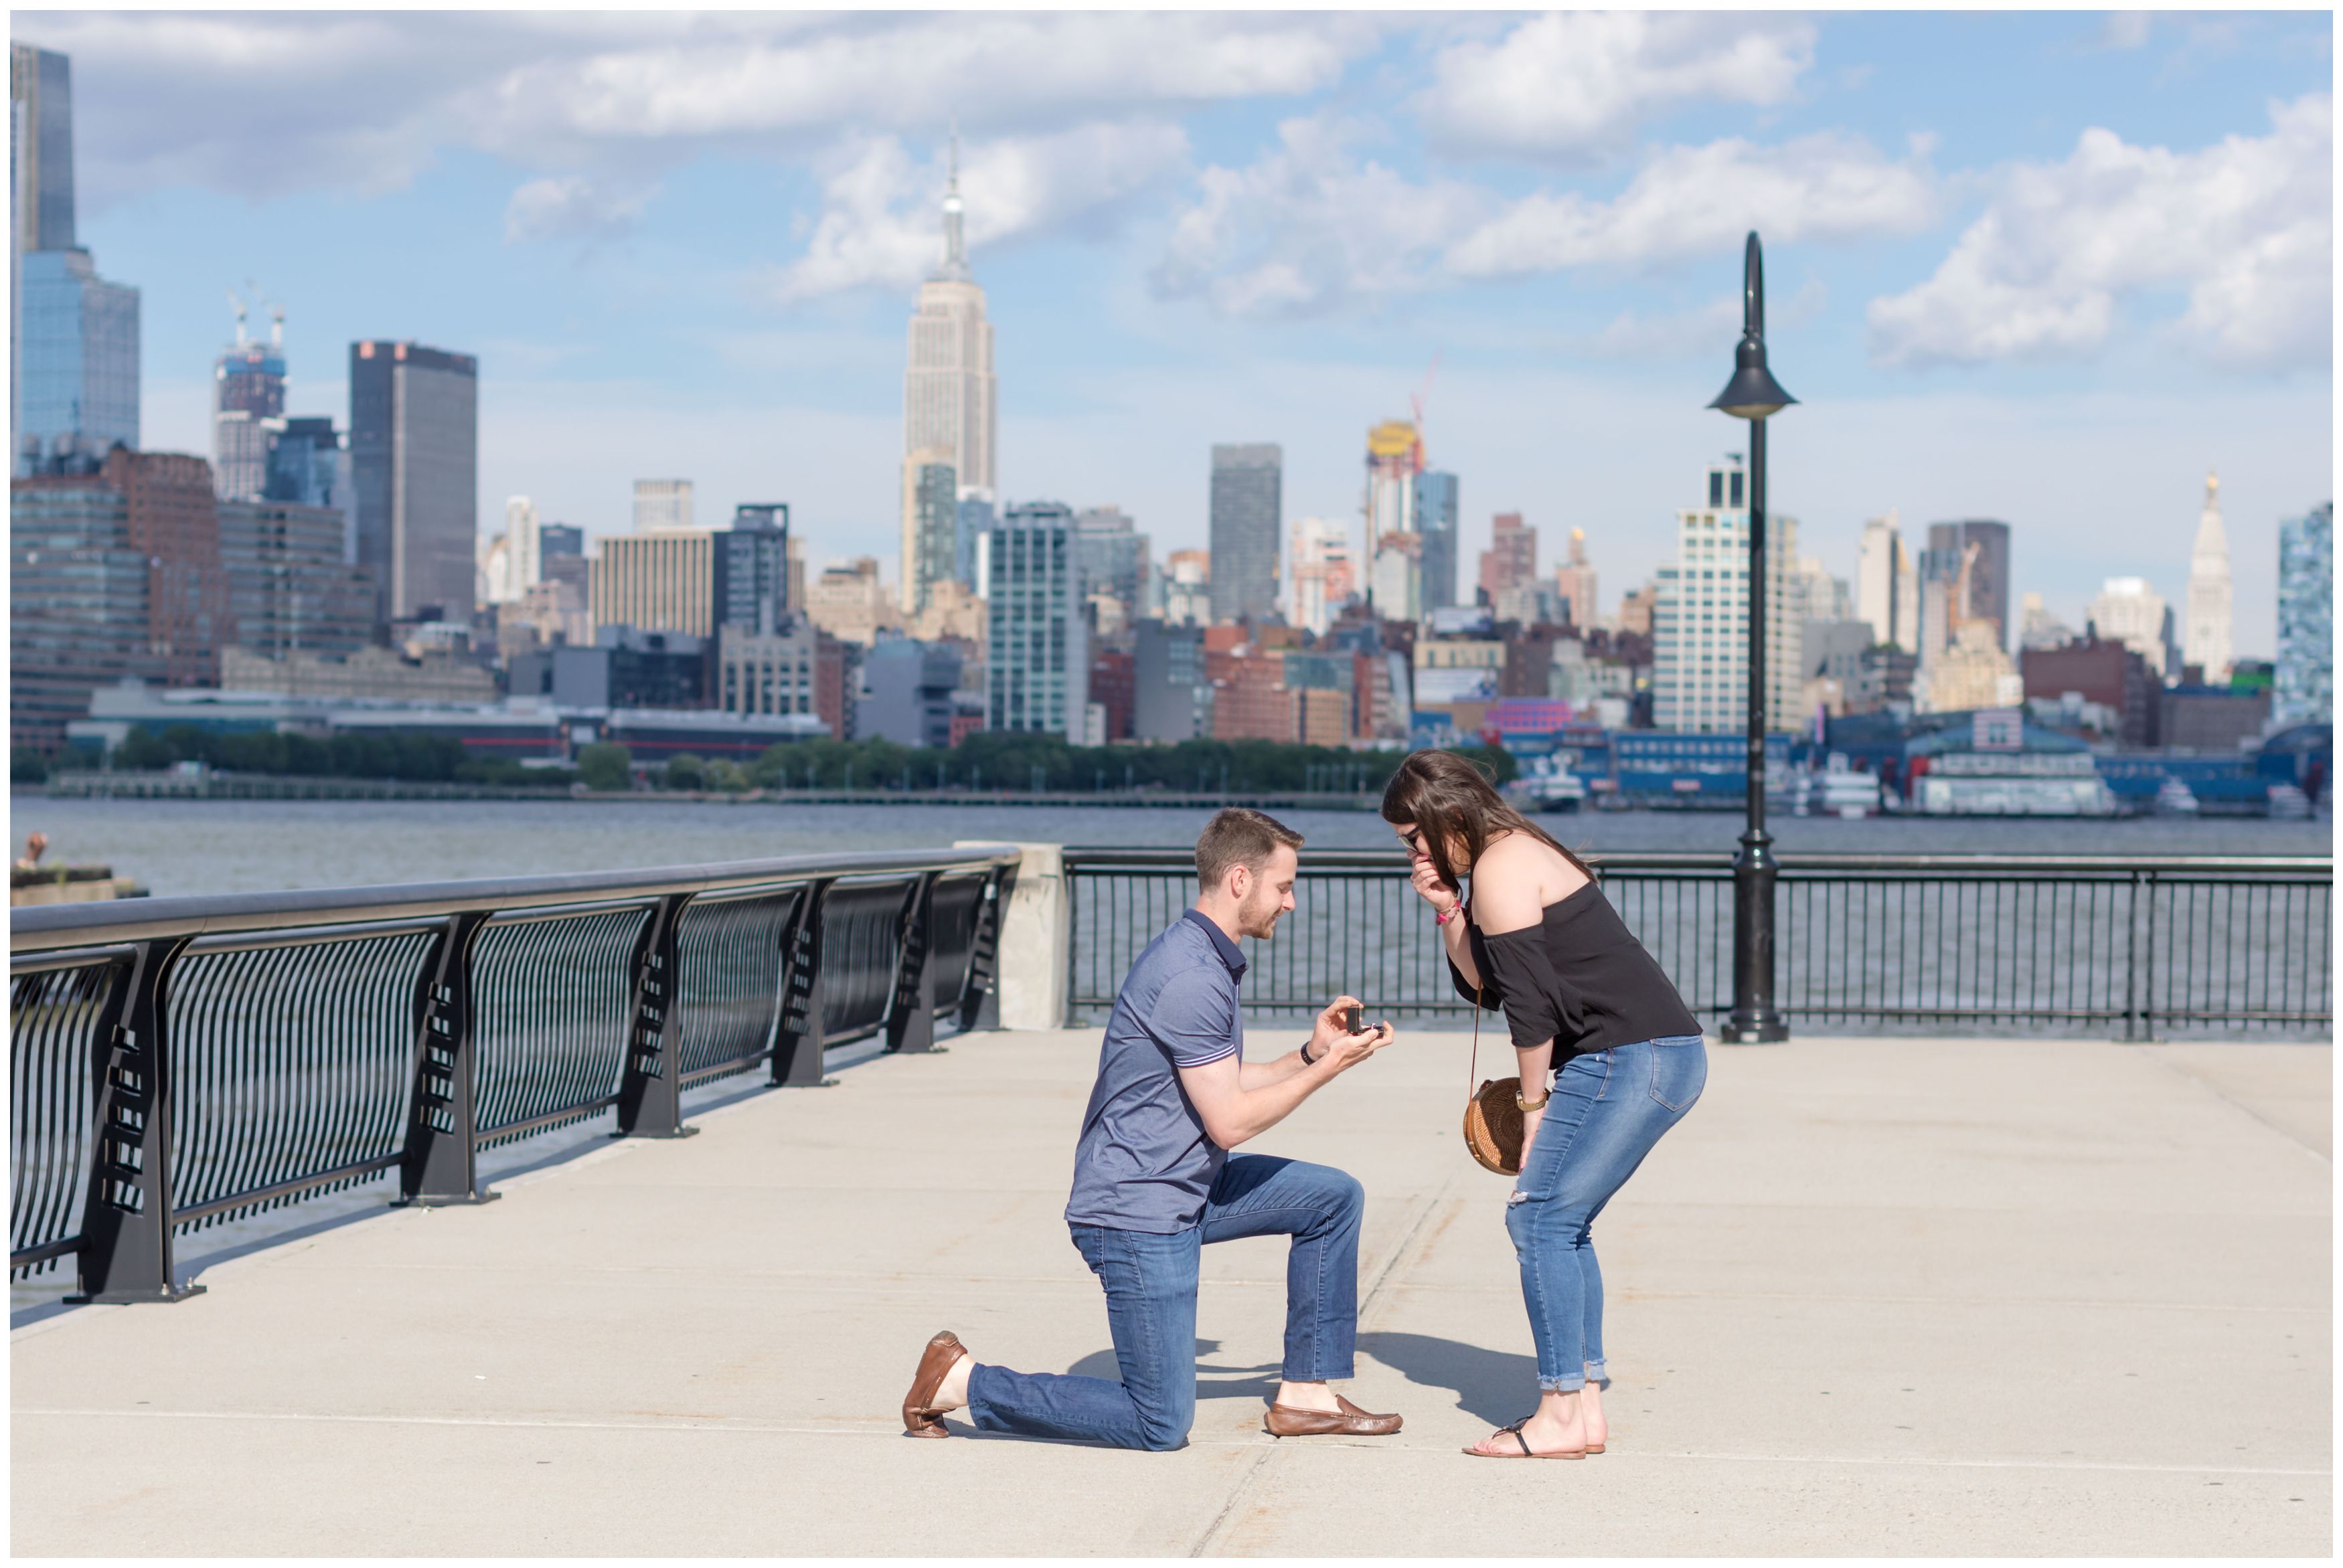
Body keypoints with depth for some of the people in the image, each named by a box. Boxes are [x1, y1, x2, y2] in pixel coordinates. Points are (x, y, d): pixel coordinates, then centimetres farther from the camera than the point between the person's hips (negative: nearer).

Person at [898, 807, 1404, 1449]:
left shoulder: (1211, 961, 12)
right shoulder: (1190, 978, -22)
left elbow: (1225, 1086, 19)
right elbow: (1230, 1121, -20)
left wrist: (1310, 1052, 7)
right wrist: (1330, 1067, -12)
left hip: (1190, 1189, 10)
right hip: (1137, 1212, -10)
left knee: (1335, 1198, 8)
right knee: (1161, 1426, -6)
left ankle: (1306, 1395, 12)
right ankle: (964, 1381, 2)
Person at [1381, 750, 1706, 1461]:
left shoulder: (1499, 869, -11)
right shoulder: (1517, 854, 20)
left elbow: (1530, 1002, -13)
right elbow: (1486, 987, 18)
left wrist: (1533, 1106, -4)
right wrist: (1447, 912, 7)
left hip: (1632, 1058, -10)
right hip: (1663, 1055, 10)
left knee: (1540, 1214, -9)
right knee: (1562, 1221, 12)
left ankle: (1561, 1415, -9)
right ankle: (1584, 1405, 13)